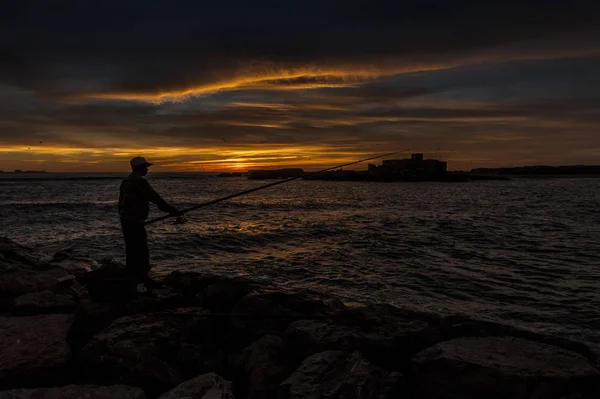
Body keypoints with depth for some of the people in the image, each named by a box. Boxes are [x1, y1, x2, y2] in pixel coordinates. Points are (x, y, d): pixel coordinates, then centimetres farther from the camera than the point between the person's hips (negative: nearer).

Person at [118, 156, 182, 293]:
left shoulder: (126, 181, 15)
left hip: (125, 220, 10)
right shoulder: (139, 181, -15)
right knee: (141, 252, -8)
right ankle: (141, 281, -7)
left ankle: (133, 279, 24)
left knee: (132, 251, 16)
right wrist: (173, 211, -11)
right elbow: (155, 198, -16)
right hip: (135, 222, -10)